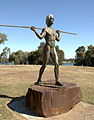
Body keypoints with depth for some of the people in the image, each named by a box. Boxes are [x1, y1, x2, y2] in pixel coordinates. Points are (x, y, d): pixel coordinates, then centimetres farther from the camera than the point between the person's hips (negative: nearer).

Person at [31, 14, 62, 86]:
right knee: (44, 65, -4)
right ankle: (39, 80, 13)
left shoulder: (53, 31, 21)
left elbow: (58, 39, 23)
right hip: (47, 49, -6)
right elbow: (40, 37, -19)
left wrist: (59, 33, 36)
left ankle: (57, 81, -2)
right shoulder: (45, 29, -1)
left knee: (57, 64, -5)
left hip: (53, 49, 7)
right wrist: (34, 30, -25)